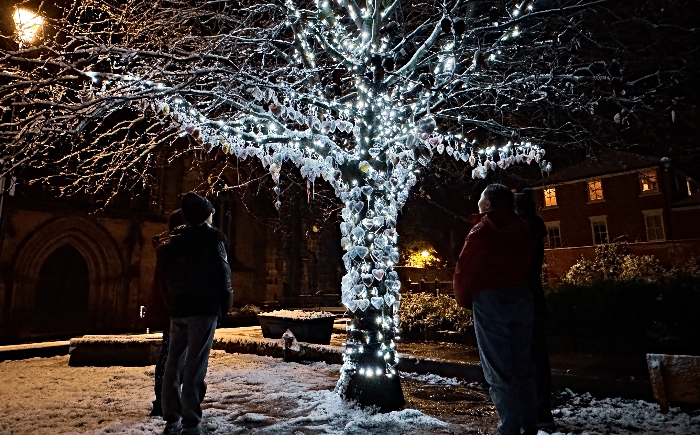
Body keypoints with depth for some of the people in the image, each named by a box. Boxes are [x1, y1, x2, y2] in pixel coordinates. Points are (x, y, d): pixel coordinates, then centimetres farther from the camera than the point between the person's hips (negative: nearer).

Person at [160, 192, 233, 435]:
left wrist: (171, 303, 17)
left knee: (174, 363, 11)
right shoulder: (212, 238, -4)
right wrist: (225, 303, 0)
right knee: (195, 365, -5)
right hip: (203, 308, -6)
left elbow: (166, 277, 13)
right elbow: (222, 273, -10)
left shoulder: (174, 241, 13)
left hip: (177, 309, 6)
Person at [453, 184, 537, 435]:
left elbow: (465, 269, -7)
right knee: (522, 366, 13)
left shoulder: (481, 231, -7)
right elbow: (528, 265, 12)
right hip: (522, 298, 6)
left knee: (498, 370, -1)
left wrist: (463, 300, 4)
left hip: (490, 301, -6)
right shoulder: (522, 230, 11)